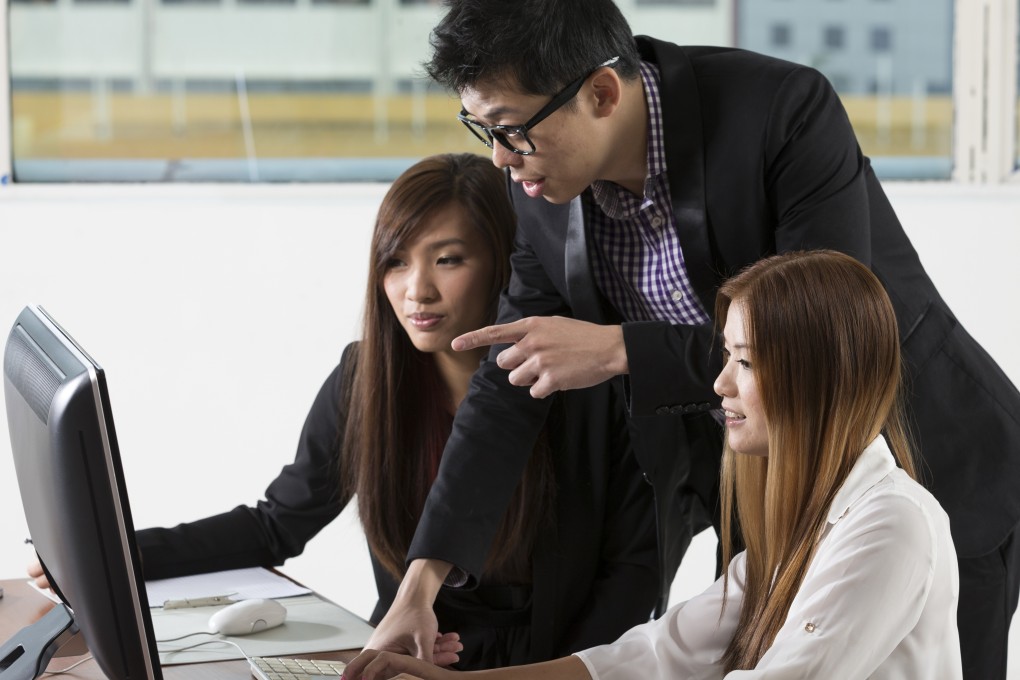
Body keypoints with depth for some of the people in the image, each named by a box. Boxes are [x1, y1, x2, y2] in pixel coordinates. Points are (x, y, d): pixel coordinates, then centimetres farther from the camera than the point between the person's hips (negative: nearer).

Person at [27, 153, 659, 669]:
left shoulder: (587, 386, -11)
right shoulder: (364, 379, -1)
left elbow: (636, 563, -3)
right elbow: (277, 525, 9)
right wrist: (113, 557, 0)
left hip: (549, 663, -3)